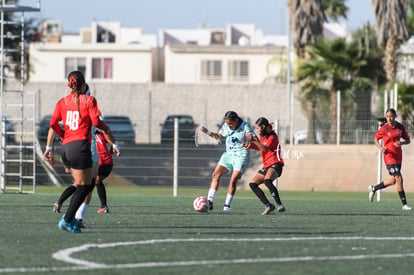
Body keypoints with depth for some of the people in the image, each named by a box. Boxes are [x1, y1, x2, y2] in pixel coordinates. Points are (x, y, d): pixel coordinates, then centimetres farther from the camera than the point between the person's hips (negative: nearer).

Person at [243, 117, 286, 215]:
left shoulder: (272, 137, -10)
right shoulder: (262, 137, 15)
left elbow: (266, 148, -27)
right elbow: (260, 147, 33)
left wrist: (254, 141, -36)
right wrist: (251, 145, 14)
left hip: (275, 164, -10)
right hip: (266, 166, 10)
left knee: (267, 180, -36)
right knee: (253, 184, 1)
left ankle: (280, 205, -35)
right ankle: (268, 205, -3)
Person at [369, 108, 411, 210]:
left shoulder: (400, 127, 2)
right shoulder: (384, 128, -9)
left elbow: (408, 140, 7)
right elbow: (376, 139, 5)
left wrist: (401, 143, -15)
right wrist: (380, 147, -14)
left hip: (398, 157, 6)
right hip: (389, 156, -6)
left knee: (392, 180, 13)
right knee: (399, 179, -11)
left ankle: (373, 189, 35)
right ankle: (404, 204, -5)